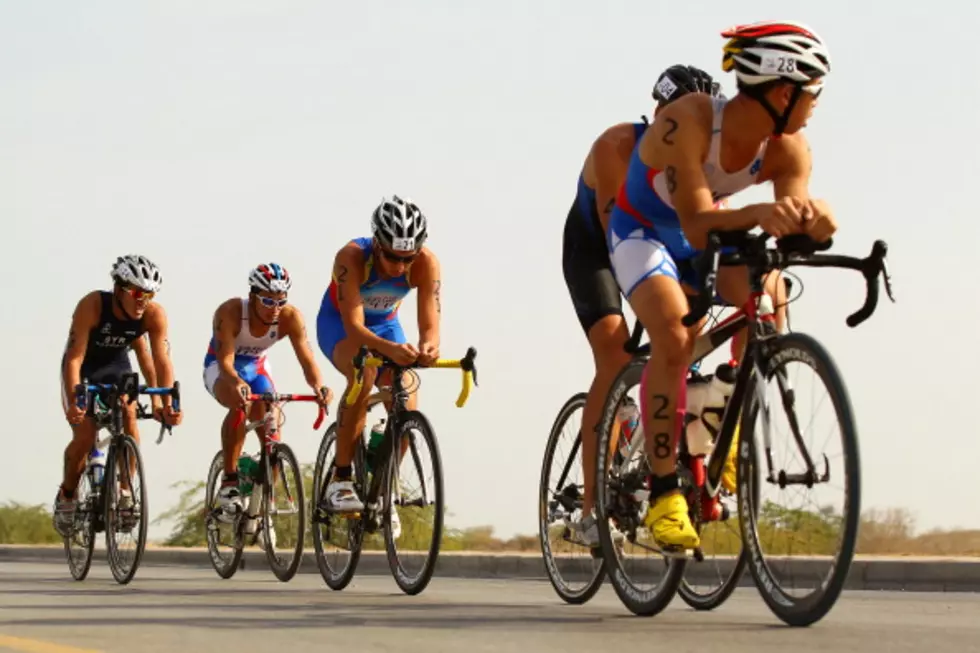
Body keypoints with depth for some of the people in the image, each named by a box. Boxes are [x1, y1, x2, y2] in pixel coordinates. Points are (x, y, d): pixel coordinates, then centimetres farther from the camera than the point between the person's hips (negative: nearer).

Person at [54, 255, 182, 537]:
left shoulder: (154, 315, -25)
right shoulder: (92, 305, -33)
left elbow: (161, 361, -28)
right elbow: (74, 357, -35)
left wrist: (167, 404, -42)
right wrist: (74, 402, -47)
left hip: (117, 366, 2)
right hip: (83, 368, -2)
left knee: (128, 415, -25)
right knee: (84, 437, -14)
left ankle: (125, 488, -10)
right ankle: (66, 496, 11)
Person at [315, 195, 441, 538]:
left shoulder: (426, 264, -28)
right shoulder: (352, 257, -36)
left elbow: (430, 323, -34)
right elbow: (354, 326, -41)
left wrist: (428, 346, -58)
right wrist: (389, 349, -60)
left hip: (385, 325, 4)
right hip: (339, 323, -3)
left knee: (406, 409, -14)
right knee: (364, 372, -35)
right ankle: (341, 481, -27)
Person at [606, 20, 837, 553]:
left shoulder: (788, 149, -20)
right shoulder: (687, 123, -36)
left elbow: (794, 211, -30)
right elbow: (697, 224, -42)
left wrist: (809, 217, -54)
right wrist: (759, 214, -59)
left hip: (707, 237, 5)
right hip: (643, 231, -5)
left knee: (768, 296, -23)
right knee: (674, 337, -29)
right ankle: (663, 493, -23)